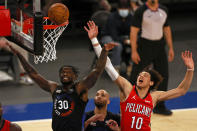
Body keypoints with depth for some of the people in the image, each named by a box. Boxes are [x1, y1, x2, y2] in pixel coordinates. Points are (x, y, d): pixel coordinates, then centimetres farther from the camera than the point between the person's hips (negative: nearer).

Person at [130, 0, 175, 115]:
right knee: (135, 77, -2)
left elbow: (167, 29, 14)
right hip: (145, 45, -5)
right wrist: (134, 51, -16)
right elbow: (134, 31, -11)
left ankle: (160, 106, 20)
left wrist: (171, 48, 11)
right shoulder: (141, 11, -11)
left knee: (163, 75, 6)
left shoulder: (164, 10, 5)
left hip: (160, 45, 5)